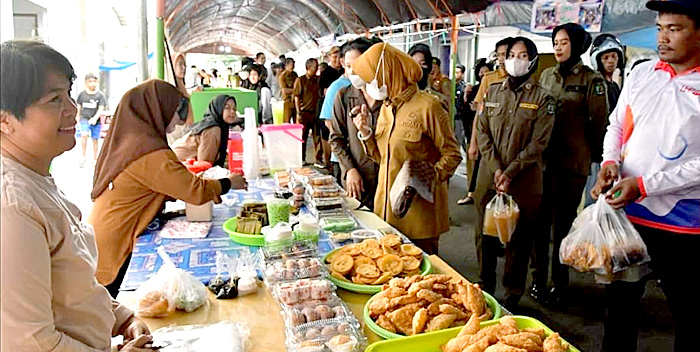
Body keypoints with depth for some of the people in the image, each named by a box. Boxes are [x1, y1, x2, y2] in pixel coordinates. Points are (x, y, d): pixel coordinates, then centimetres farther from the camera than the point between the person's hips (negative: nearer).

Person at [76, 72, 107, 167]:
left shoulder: (100, 95, -1)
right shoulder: (82, 94, 4)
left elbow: (101, 108, -9)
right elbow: (79, 107, 16)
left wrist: (95, 118, -22)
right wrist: (78, 117, 18)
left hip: (96, 120, 0)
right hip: (84, 119, 0)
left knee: (95, 139, 6)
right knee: (84, 134, -22)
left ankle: (94, 159, 21)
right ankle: (84, 156, -12)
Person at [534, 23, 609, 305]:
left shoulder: (591, 80, -5)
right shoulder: (547, 75, 11)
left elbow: (599, 122, -2)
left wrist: (595, 155, 4)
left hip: (572, 162, -4)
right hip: (543, 159, 4)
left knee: (563, 223, 4)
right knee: (541, 220, 8)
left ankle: (559, 284, 18)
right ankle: (539, 279, 20)